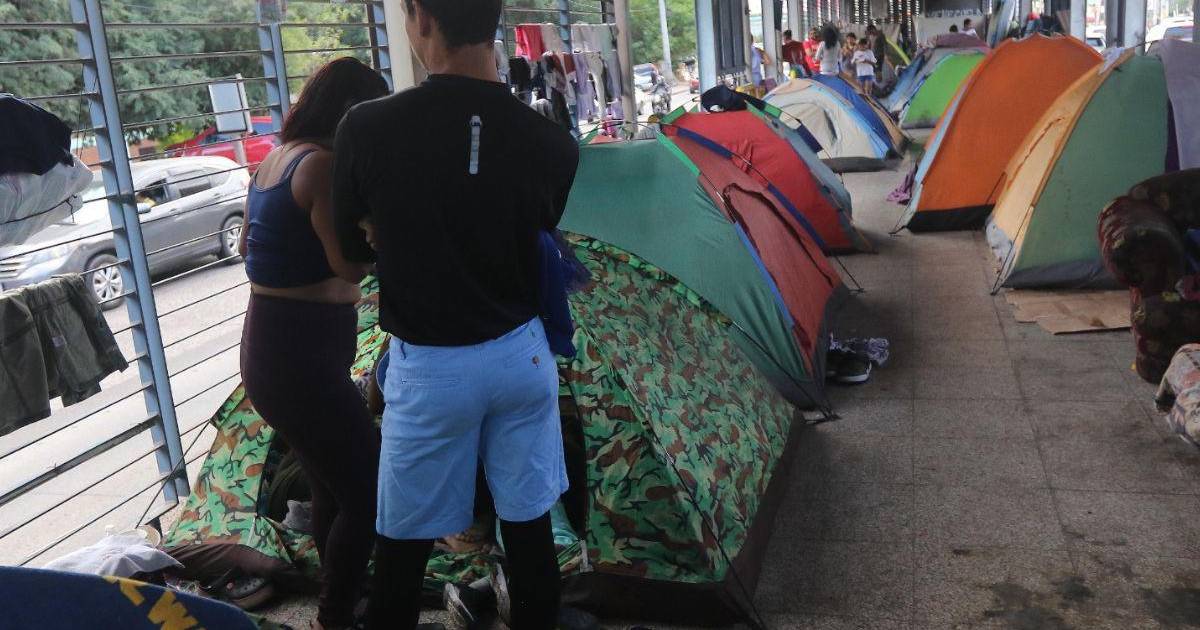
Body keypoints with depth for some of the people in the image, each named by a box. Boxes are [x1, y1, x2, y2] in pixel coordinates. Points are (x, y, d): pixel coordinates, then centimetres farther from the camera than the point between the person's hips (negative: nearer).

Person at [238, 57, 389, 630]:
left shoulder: (274, 159, 11)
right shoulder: (323, 163, -17)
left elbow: (247, 246, 23)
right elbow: (350, 263, -23)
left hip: (271, 348, 10)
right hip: (302, 357, -10)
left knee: (332, 487, 22)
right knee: (369, 492, 3)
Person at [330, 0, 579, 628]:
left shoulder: (366, 129, -15)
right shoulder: (549, 142, -9)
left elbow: (357, 246, 0)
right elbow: (533, 235, 3)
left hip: (428, 368, -2)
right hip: (522, 355, 3)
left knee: (403, 541, 13)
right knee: (528, 524, 17)